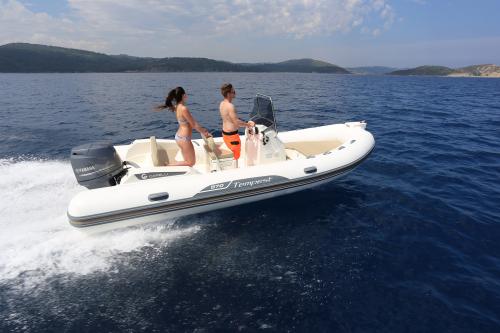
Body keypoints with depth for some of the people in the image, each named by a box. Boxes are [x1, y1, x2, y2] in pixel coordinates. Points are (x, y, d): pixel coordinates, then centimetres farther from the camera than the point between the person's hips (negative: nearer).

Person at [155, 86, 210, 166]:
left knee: (188, 161, 20)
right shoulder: (184, 109, -22)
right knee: (191, 162, 4)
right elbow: (193, 124, -15)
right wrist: (204, 132, -3)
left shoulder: (177, 107, 6)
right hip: (184, 138, -10)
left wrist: (201, 129, 12)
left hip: (179, 136, 10)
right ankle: (167, 166, 0)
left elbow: (192, 122, 12)